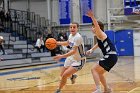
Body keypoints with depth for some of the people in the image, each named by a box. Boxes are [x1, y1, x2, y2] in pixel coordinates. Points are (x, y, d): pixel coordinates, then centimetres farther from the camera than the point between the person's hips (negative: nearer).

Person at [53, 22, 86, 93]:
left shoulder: (78, 37, -27)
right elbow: (67, 43, 22)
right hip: (71, 58, 8)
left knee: (64, 75, -17)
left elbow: (74, 51, -32)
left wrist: (61, 56, -37)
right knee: (62, 74, 18)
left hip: (79, 60, -8)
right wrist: (57, 43, 9)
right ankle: (72, 76, 49)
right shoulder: (71, 35, -1)